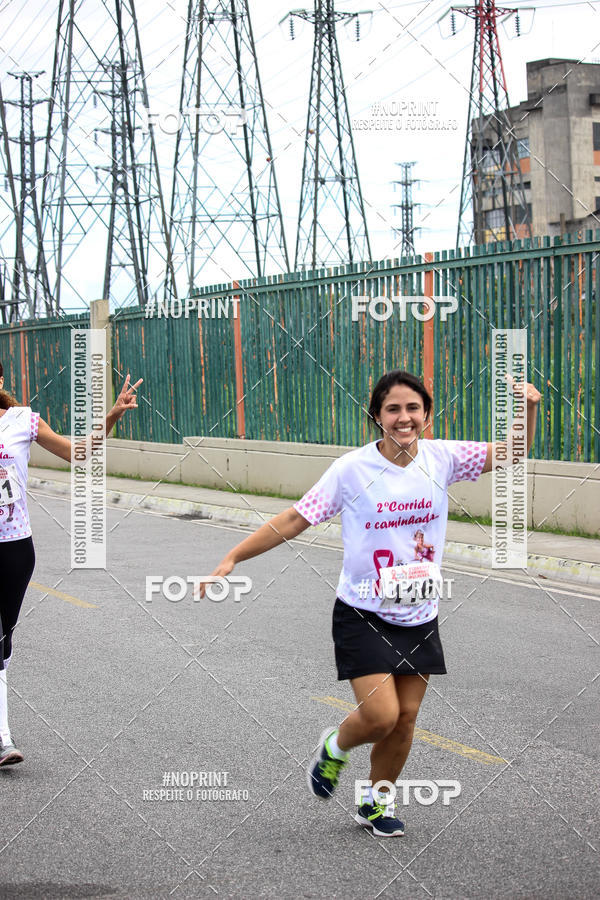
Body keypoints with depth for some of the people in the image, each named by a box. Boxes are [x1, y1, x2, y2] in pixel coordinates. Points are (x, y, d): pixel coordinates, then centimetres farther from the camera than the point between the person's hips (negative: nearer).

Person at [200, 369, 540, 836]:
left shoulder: (441, 458, -3)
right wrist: (233, 557, -14)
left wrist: (528, 408, -18)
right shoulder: (352, 469, -13)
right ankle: (335, 748, 21)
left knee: (406, 717, 6)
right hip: (363, 616, -4)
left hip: (420, 617, 4)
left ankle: (377, 802, 29)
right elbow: (295, 520, -10)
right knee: (380, 716, -13)